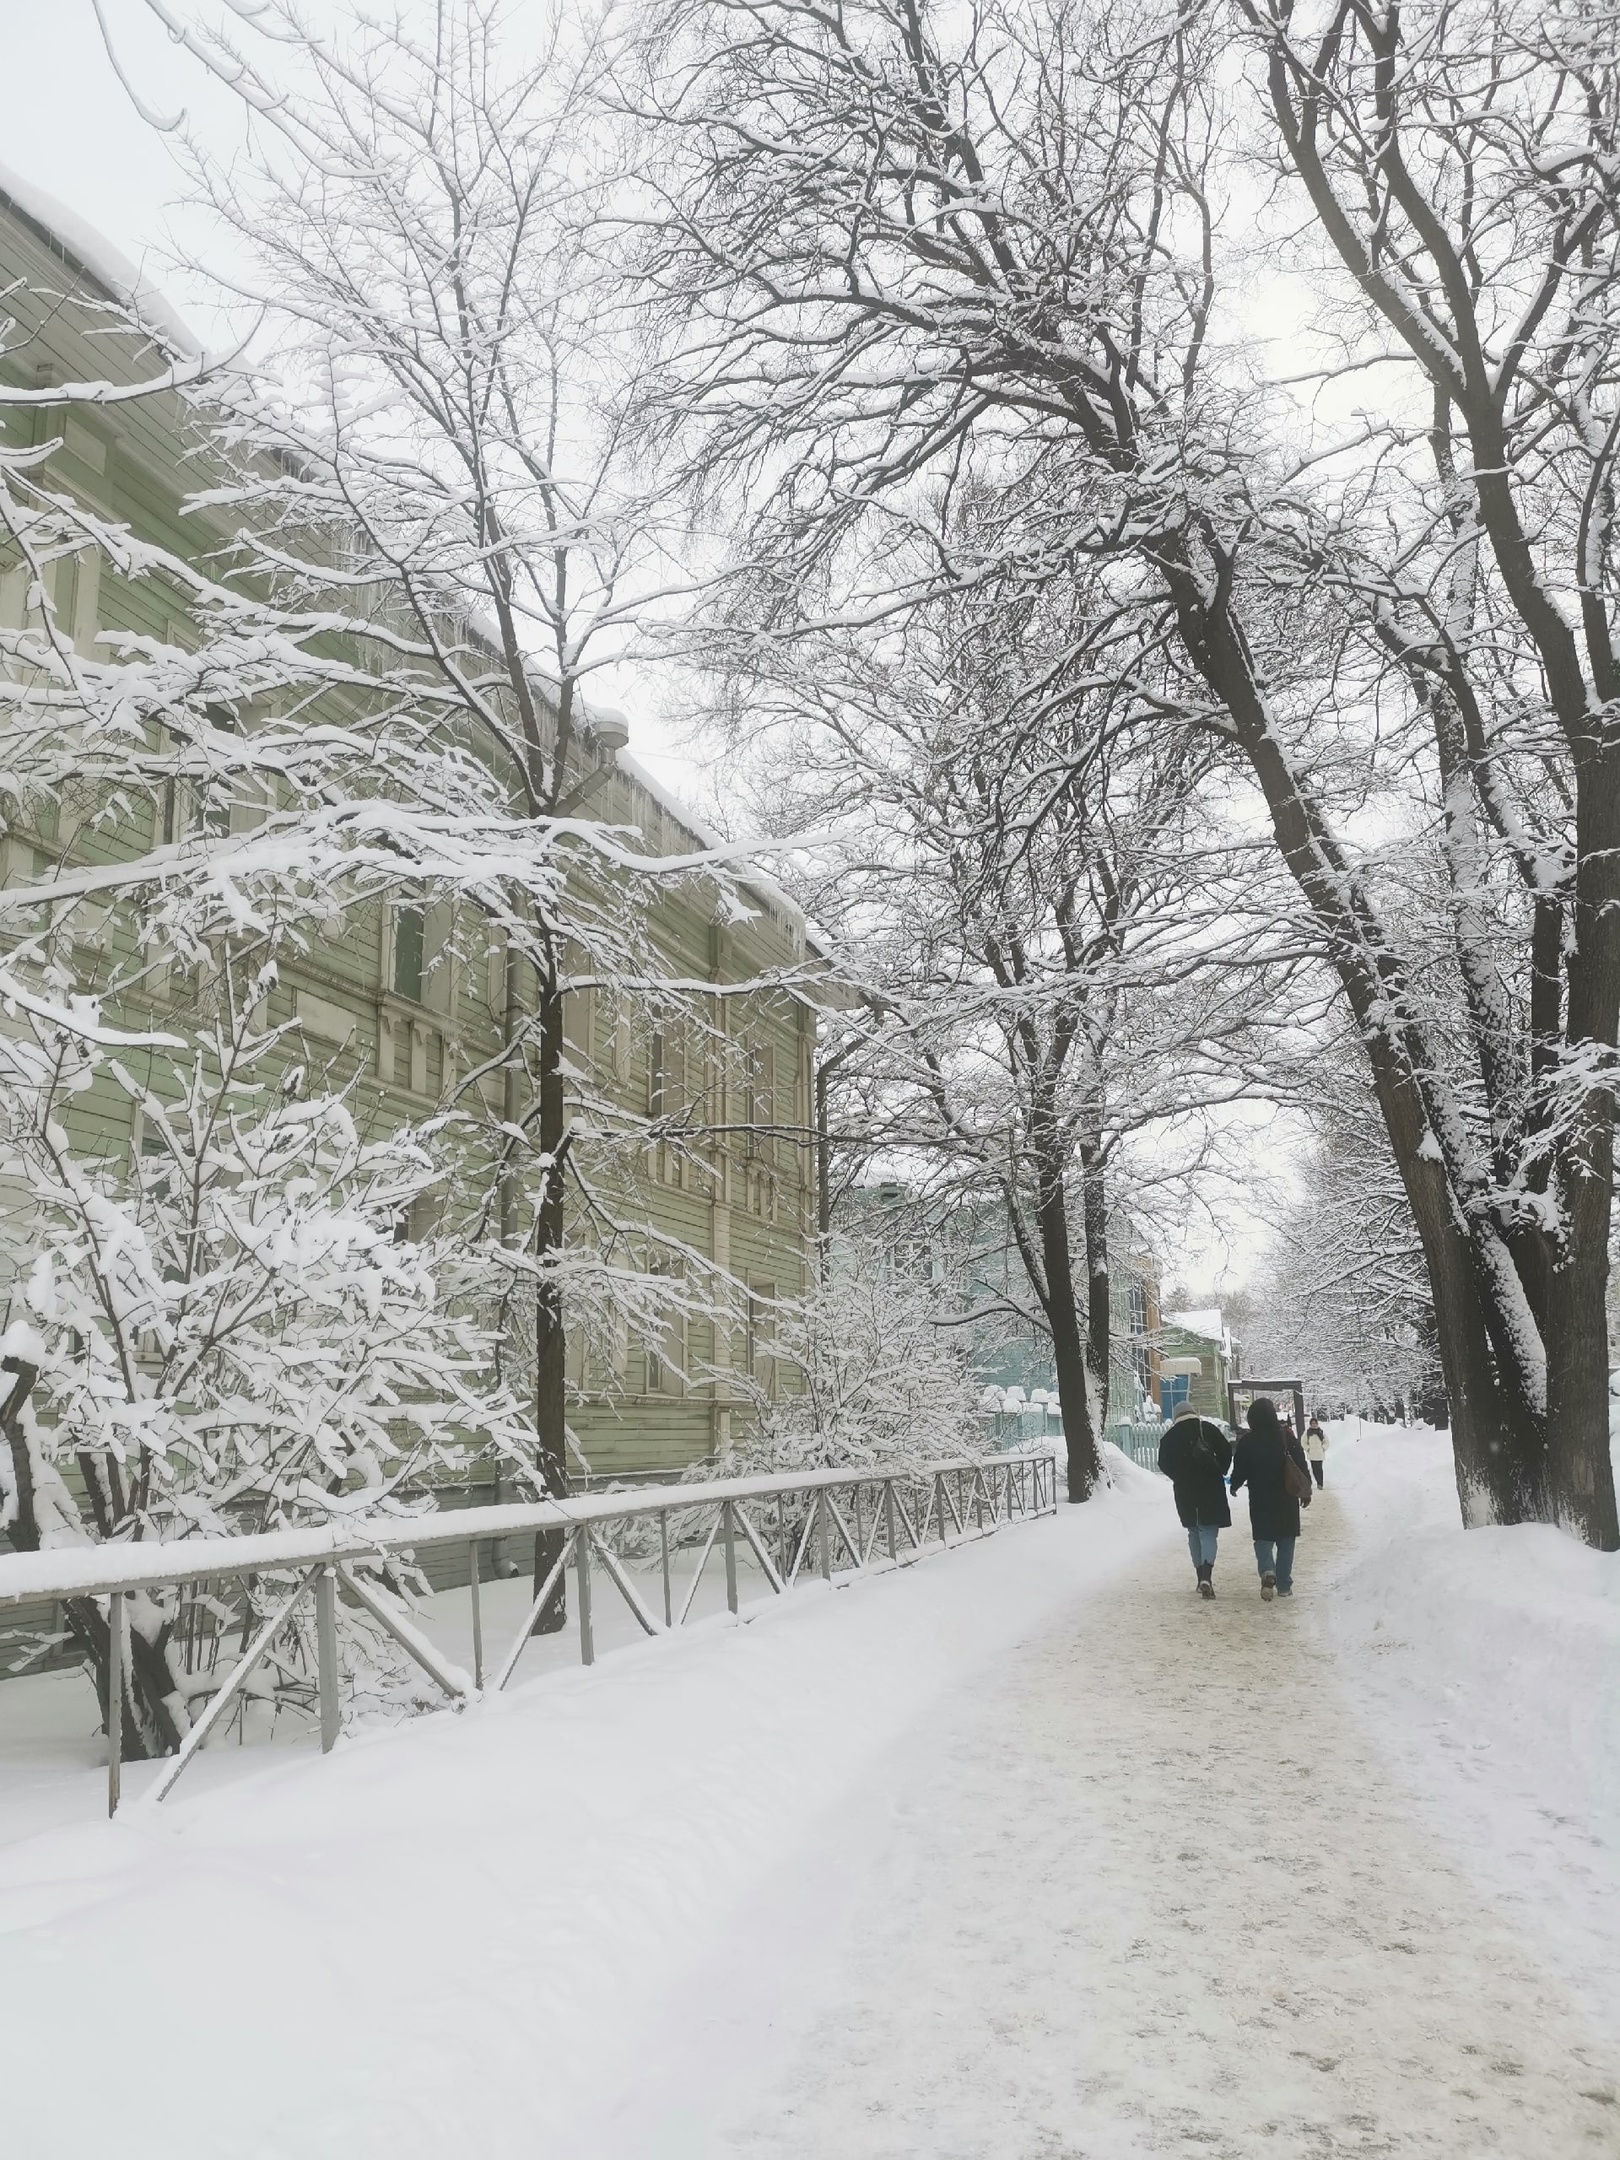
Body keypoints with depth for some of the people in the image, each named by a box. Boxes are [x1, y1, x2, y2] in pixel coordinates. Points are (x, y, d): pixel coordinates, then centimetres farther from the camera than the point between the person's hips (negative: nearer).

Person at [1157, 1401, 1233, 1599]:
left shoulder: (1170, 1436, 3)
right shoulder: (1208, 1428, 0)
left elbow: (1164, 1463, 2)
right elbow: (1226, 1451, -2)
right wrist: (1220, 1472, 10)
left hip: (1185, 1492, 2)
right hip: (1211, 1488, -2)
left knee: (1193, 1533, 16)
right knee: (1208, 1532, -2)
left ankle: (1201, 1577, 20)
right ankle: (1206, 1577, -21)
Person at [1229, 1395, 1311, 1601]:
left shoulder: (1246, 1442, -8)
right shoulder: (1288, 1438, -5)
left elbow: (1240, 1470, -2)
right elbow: (1302, 1466, -1)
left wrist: (1235, 1486, 19)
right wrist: (1306, 1490, 11)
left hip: (1260, 1501, -1)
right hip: (1287, 1500, 1)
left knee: (1263, 1539, 6)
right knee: (1286, 1541, 12)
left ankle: (1267, 1572, -22)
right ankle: (1284, 1586, 15)